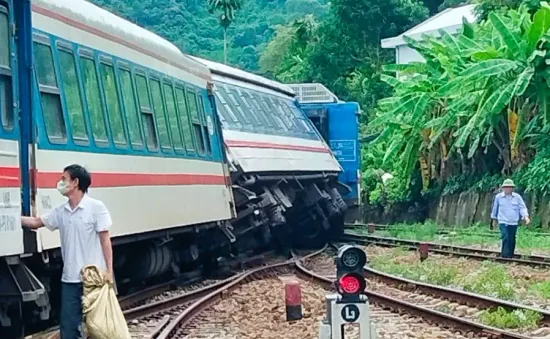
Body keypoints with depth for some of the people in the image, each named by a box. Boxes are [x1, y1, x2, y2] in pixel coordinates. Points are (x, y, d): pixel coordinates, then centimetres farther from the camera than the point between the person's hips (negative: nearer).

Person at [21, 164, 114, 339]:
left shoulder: (96, 207, -8)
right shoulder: (61, 212, 9)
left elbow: (105, 239, -8)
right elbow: (35, 222, 20)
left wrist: (109, 270, -11)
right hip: (69, 279, 6)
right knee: (68, 325, 7)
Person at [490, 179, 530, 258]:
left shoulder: (517, 197, 1)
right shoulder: (498, 197, 0)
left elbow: (522, 208, -1)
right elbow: (495, 208, 14)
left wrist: (526, 217, -18)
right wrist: (494, 219, 22)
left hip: (514, 222, 2)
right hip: (503, 222, -2)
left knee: (512, 240, 7)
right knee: (505, 238, -18)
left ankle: (510, 256, 17)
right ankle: (505, 256, -15)